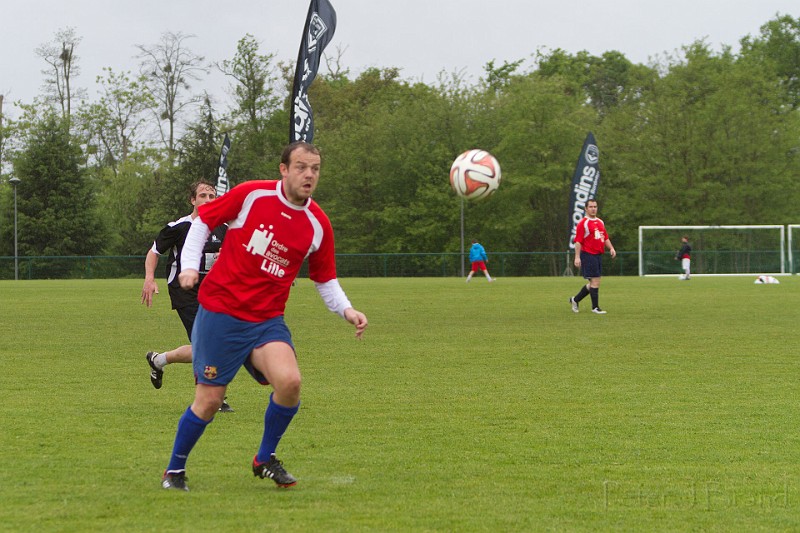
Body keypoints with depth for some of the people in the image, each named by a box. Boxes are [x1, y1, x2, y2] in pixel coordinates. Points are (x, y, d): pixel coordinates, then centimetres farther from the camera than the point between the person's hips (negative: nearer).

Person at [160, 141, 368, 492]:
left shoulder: (318, 225, 4)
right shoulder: (252, 195, -7)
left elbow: (325, 280, 15)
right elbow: (203, 220, 5)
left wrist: (346, 310, -2)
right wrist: (190, 265, -6)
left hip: (267, 319, 3)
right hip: (220, 309, -3)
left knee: (289, 382, -22)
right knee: (209, 400, -3)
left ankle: (265, 459, 3)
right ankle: (174, 470, 21)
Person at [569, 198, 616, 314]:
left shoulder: (600, 222, 17)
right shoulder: (583, 223, -7)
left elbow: (605, 238, 23)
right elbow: (578, 241, -11)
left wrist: (611, 248, 6)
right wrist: (577, 257, -17)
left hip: (598, 255, 8)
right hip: (588, 255, -8)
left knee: (593, 283, 11)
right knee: (595, 281, -10)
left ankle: (575, 299, 25)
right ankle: (595, 307, -3)